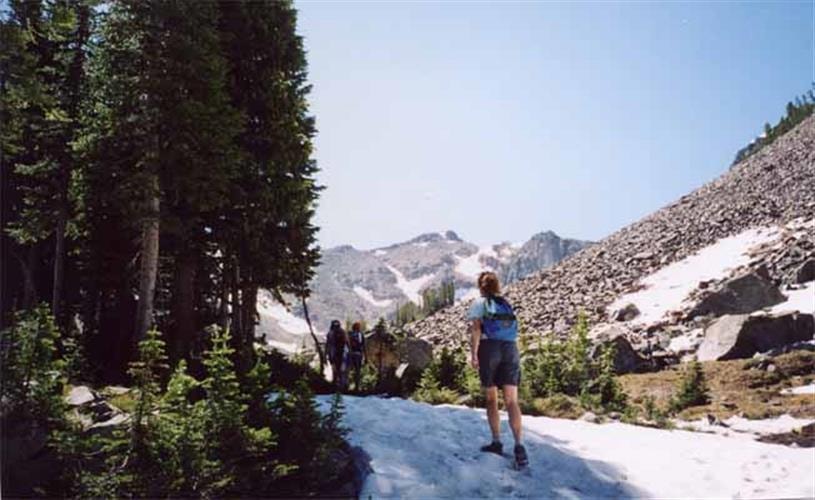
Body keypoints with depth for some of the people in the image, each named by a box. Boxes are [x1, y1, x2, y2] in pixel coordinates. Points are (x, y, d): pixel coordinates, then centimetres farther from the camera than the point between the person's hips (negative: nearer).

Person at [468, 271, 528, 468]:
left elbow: (476, 329, -6)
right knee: (511, 400, -4)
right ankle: (519, 445, -17)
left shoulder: (479, 303, 7)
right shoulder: (506, 303, 20)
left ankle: (496, 442, 12)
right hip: (510, 349, 3)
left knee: (491, 398, 10)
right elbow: (513, 330, 19)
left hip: (490, 348, -3)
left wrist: (473, 353, -10)